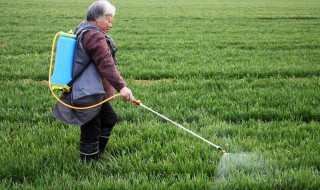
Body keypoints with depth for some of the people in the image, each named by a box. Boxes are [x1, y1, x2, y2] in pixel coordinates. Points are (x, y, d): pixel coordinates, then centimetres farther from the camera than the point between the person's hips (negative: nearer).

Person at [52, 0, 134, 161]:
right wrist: (121, 86, -38)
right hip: (87, 95, -11)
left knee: (110, 119, 21)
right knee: (91, 131, -3)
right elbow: (106, 65, -31)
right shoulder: (95, 36, -19)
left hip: (93, 93, 11)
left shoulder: (83, 31, 14)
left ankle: (97, 154, 34)